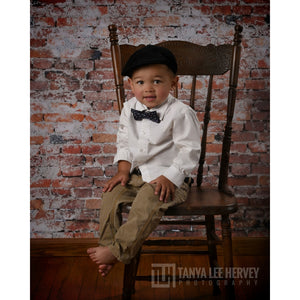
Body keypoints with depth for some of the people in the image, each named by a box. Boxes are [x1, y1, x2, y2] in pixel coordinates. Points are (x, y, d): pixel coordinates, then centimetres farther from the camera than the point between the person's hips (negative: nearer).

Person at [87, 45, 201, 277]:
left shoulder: (180, 113, -14)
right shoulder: (130, 109, 5)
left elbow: (189, 150, -14)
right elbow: (124, 142, 15)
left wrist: (169, 178, -21)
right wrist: (124, 171, 3)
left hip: (170, 179, -6)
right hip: (138, 175, 6)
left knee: (148, 200, -31)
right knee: (111, 195, -12)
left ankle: (119, 251, -22)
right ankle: (108, 245, 1)